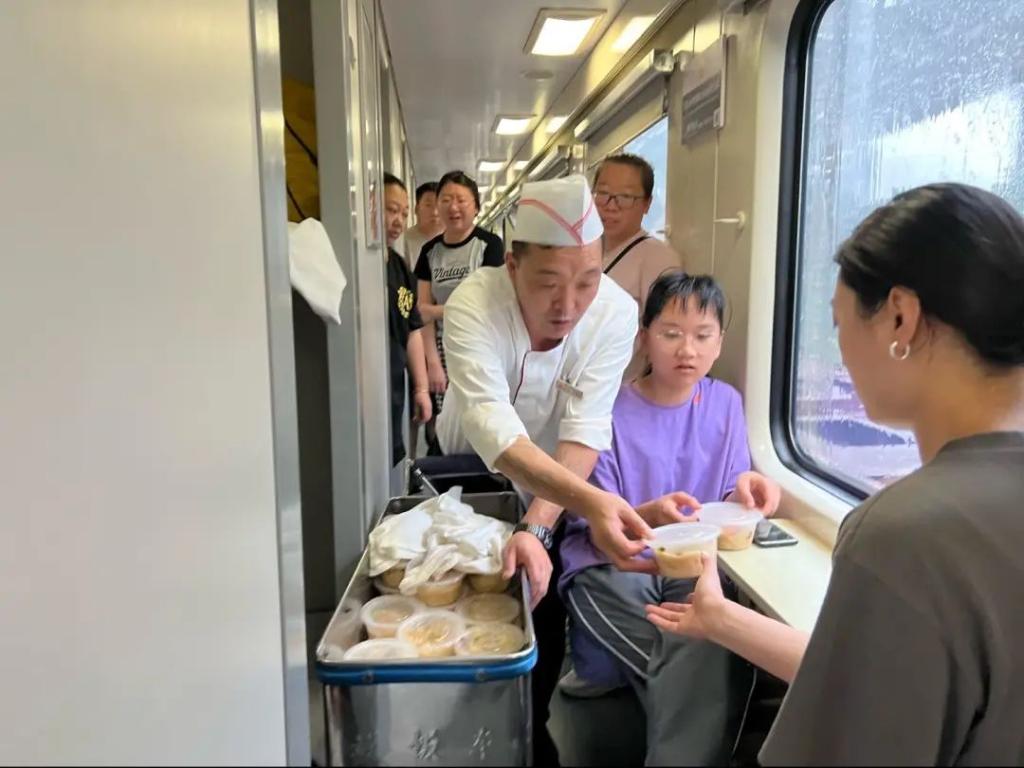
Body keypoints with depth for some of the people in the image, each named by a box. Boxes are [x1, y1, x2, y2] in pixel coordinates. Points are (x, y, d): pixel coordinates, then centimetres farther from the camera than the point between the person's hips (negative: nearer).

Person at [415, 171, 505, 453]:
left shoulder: (490, 244, -4)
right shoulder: (430, 251, 9)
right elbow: (423, 311, 3)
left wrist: (436, 310, -6)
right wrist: (433, 362, -7)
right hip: (443, 353, 4)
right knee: (440, 436, 2)